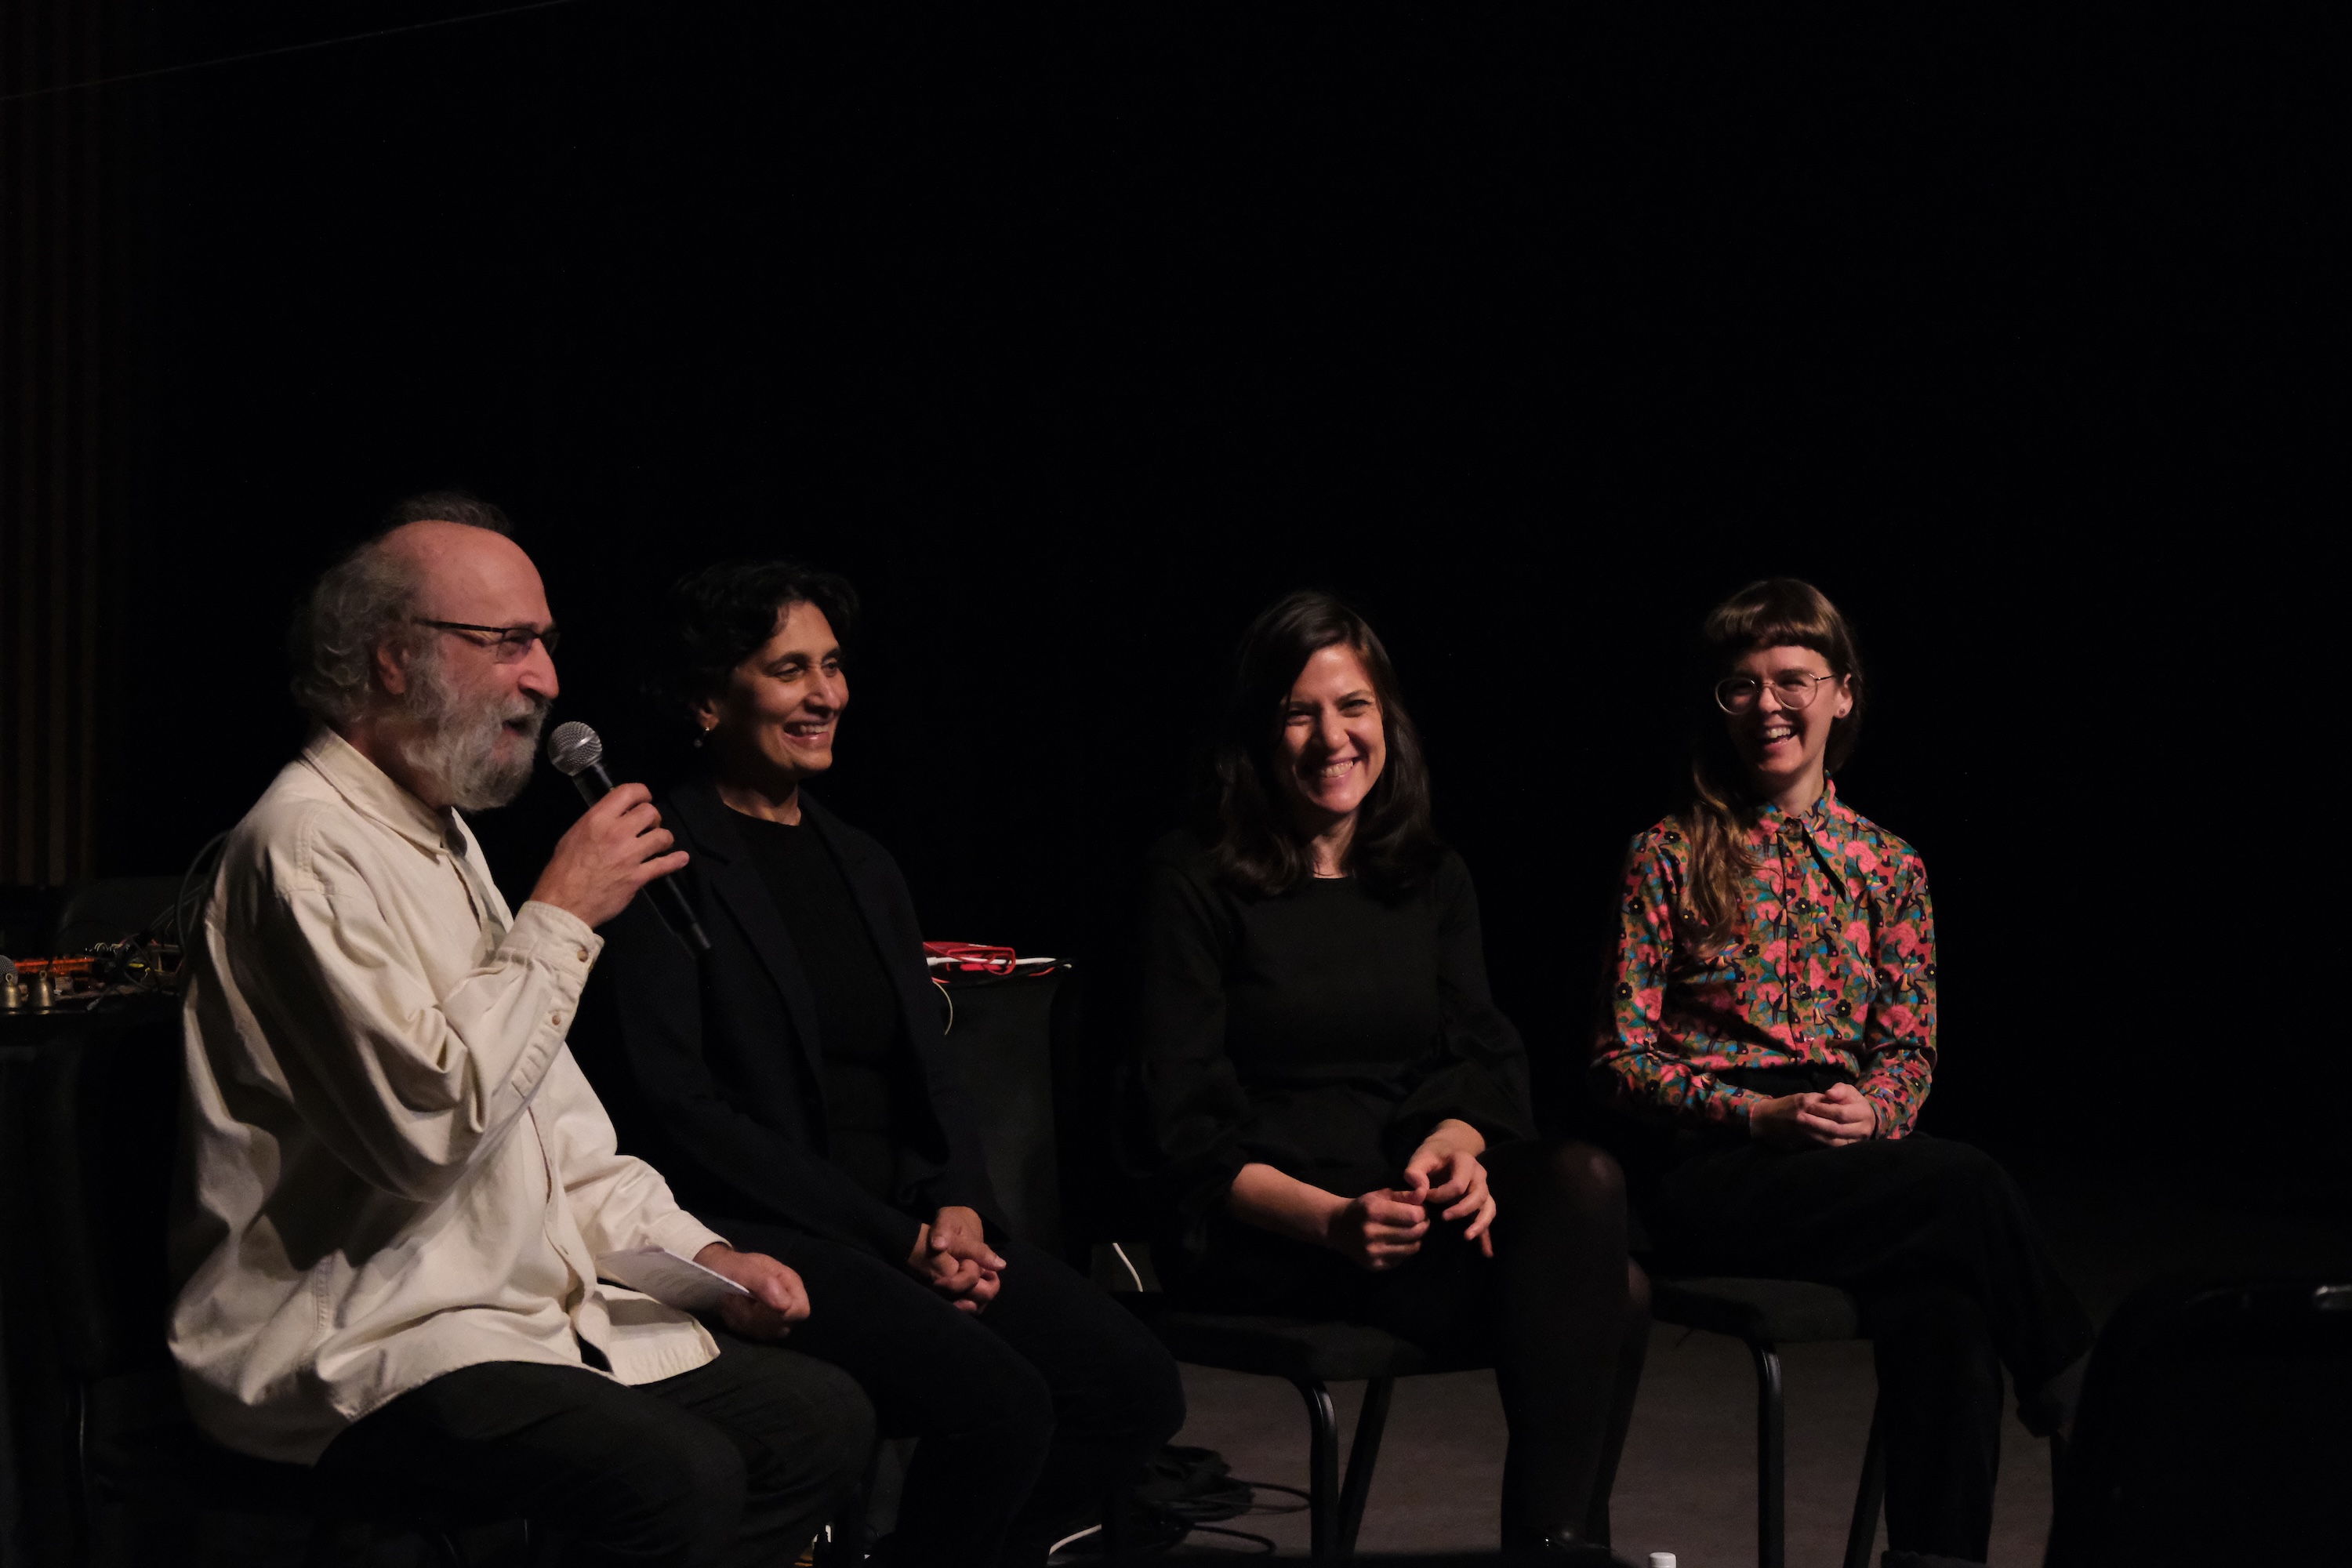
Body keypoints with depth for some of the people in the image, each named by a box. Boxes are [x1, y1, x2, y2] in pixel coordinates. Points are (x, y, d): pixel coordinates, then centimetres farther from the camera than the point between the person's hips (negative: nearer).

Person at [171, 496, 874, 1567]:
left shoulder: (443, 836, 19)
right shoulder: (308, 846, -13)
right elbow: (430, 1122, -25)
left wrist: (696, 1253, 9)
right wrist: (562, 916, -15)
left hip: (523, 1304, 10)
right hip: (363, 1351, -10)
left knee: (823, 1420, -3)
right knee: (677, 1476, -31)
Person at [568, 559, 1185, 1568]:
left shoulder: (862, 865, 18)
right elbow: (673, 1108, -13)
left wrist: (958, 1206, -5)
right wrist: (897, 1238, -15)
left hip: (912, 1221, 7)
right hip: (756, 1237, -7)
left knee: (1136, 1390, -11)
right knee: (1001, 1401, -28)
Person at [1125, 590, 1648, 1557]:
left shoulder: (1432, 879, 16)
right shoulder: (1197, 882, 0)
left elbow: (1482, 1059, 11)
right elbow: (1185, 1130, -6)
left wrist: (1456, 1140, -15)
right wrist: (1330, 1219, -22)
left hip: (1407, 1198, 5)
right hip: (1253, 1229, -5)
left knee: (1584, 1181, -30)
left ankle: (1555, 1538, -26)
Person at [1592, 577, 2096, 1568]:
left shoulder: (1888, 868, 16)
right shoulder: (1670, 858, 5)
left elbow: (1910, 1048, 14)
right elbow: (1624, 1059, 2)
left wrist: (1873, 1110, -9)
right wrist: (1760, 1114, -12)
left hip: (1849, 1153, 3)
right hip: (1710, 1174, -3)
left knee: (1942, 1299, -31)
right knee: (1962, 1183, -27)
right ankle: (2076, 1393, -3)